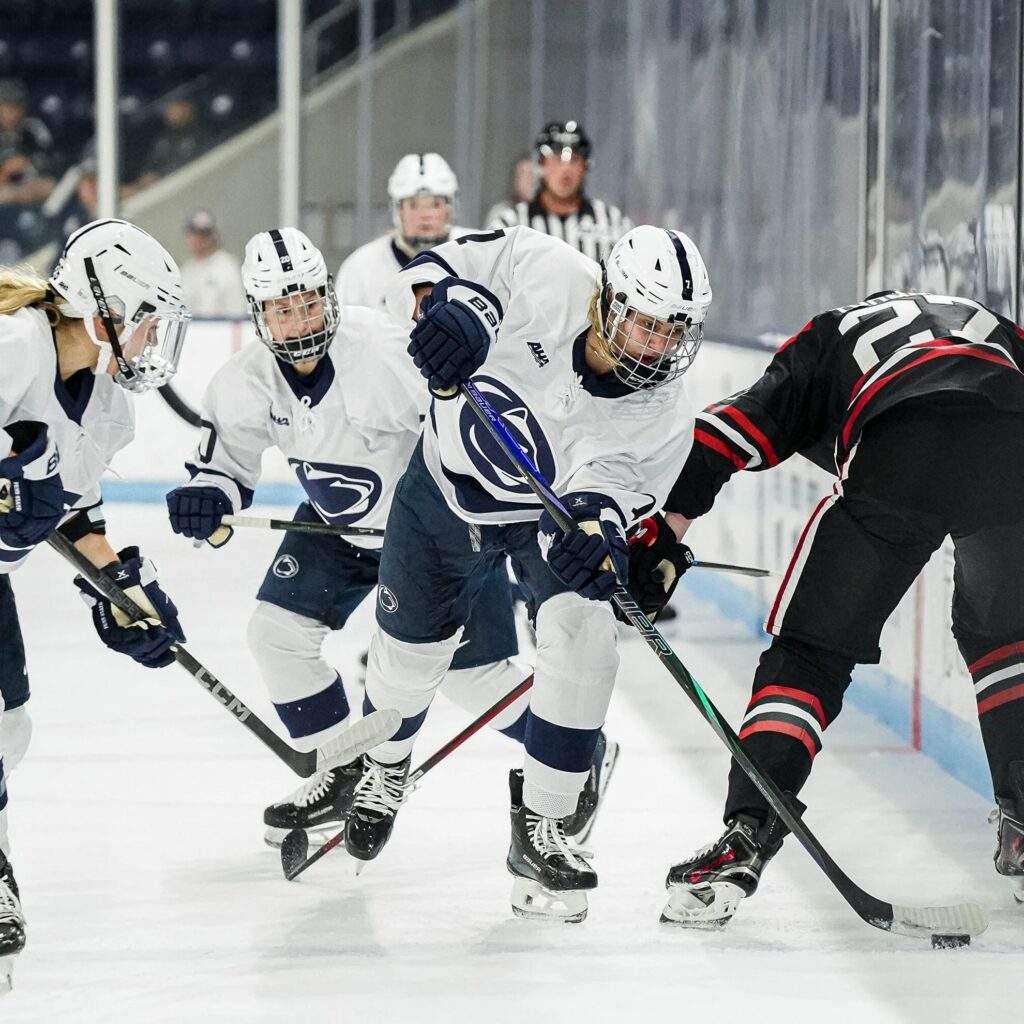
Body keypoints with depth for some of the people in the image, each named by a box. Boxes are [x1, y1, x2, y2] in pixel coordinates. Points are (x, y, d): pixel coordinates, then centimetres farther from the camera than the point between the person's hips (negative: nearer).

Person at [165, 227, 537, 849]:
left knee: (475, 675, -5)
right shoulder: (246, 384, -14)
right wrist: (206, 501, -23)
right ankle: (345, 773, 16)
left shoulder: (389, 352, -33)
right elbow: (226, 466, 0)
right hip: (339, 526, 6)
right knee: (278, 630, -2)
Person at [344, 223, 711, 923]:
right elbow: (446, 264, -23)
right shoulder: (545, 276, -32)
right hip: (447, 482, 1)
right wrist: (444, 306, -46)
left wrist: (595, 541, -56)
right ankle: (385, 769, 48)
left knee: (583, 635, -24)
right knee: (411, 648, 13)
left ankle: (542, 826, -10)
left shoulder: (662, 420, -28)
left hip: (550, 512, 0)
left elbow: (602, 499, -33)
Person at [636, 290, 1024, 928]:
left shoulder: (825, 339, 34)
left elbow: (735, 429, 18)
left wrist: (662, 534, 12)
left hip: (897, 460, -2)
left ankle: (747, 837, -4)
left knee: (811, 652, 9)